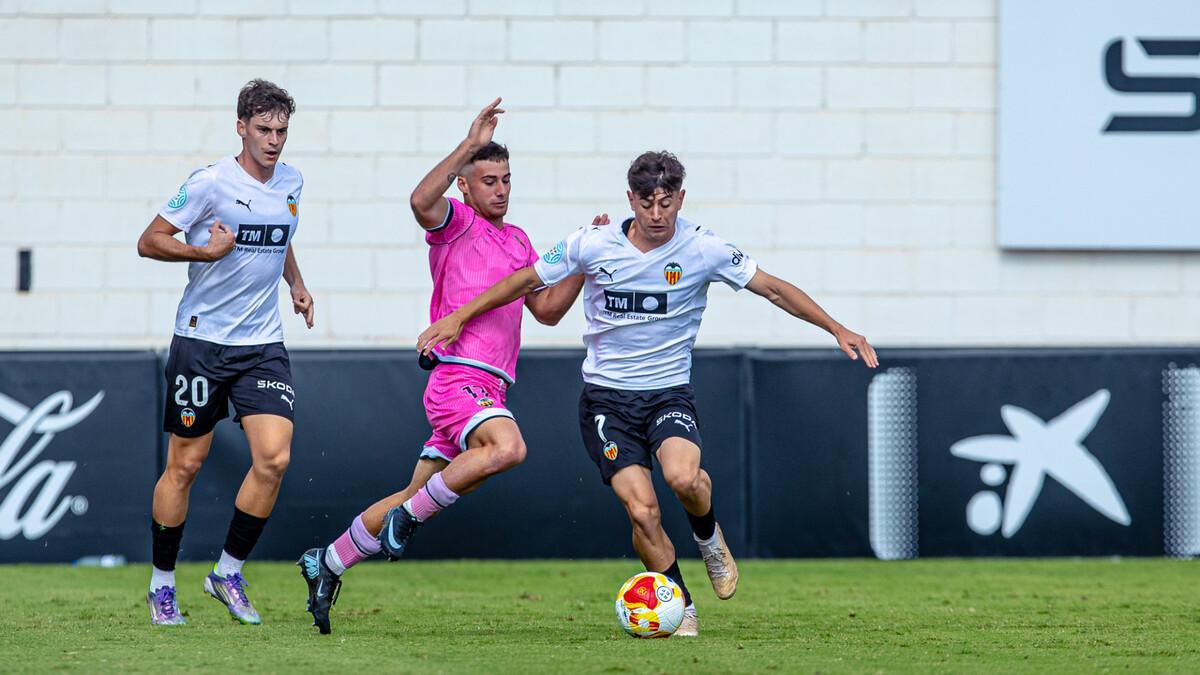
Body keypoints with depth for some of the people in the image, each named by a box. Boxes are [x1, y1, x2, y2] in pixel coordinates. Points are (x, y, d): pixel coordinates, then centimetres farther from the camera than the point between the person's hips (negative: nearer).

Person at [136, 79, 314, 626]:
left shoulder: (291, 183, 8)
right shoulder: (211, 183, -11)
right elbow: (150, 241, -9)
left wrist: (296, 284, 15)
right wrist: (206, 251, -22)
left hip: (263, 344, 4)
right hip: (202, 339, -4)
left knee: (273, 458, -11)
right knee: (184, 465, 1)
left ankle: (228, 572, 5)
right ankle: (161, 584, 16)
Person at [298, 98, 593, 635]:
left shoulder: (518, 242, 22)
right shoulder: (455, 221, -2)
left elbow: (548, 309, 26)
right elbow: (421, 201, -25)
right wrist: (470, 146, -29)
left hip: (488, 389, 8)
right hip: (458, 375, -8)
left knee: (416, 501, 11)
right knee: (508, 448, -35)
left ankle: (327, 563, 25)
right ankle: (410, 515, -19)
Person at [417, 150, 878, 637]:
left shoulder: (703, 250, -7)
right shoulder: (593, 245, -6)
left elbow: (773, 288, 1)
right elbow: (525, 280, 7)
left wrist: (838, 330, -4)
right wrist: (457, 318, 6)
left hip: (669, 391, 0)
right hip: (606, 394, 0)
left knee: (683, 476, -30)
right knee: (642, 510, -17)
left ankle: (708, 535, 6)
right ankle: (681, 608, 4)